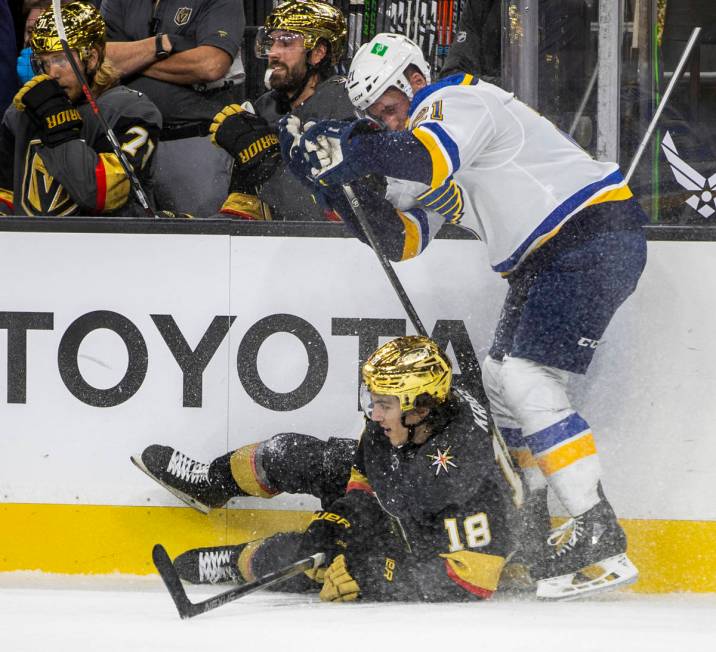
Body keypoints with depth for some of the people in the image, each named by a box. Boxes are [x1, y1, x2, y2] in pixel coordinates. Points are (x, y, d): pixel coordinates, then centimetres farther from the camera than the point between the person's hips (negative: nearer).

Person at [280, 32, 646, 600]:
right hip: (546, 260, 11)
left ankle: (599, 536, -22)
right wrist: (340, 183, 1)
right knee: (502, 377, 18)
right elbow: (400, 238, 12)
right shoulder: (430, 131, 19)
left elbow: (429, 157, -36)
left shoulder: (457, 102, -12)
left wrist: (348, 150, -34)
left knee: (528, 378, -19)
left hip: (595, 238, -11)